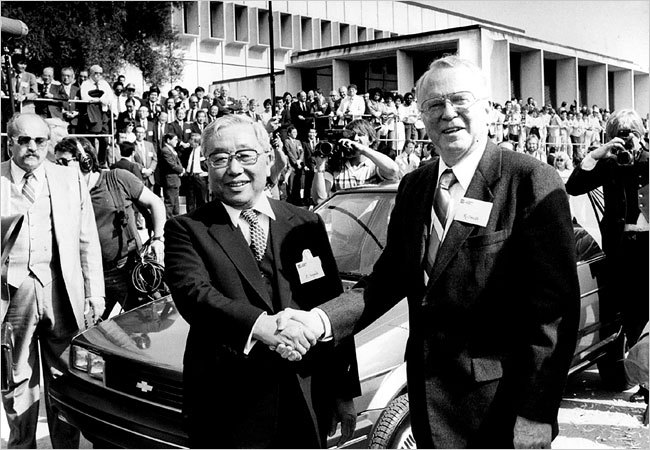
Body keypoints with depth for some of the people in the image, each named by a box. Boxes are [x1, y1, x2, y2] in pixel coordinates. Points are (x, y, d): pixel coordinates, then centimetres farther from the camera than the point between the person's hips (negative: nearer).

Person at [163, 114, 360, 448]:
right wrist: (257, 324, -35)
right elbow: (192, 293, -18)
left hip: (308, 404, 3)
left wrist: (344, 391, 5)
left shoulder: (306, 224, 6)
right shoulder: (186, 230, -1)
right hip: (228, 410, -2)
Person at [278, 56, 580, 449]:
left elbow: (553, 311, -16)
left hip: (501, 401, -5)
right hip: (427, 390, 6)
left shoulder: (533, 183, -13)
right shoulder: (413, 187, 8)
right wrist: (320, 320, -11)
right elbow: (390, 277, 5)